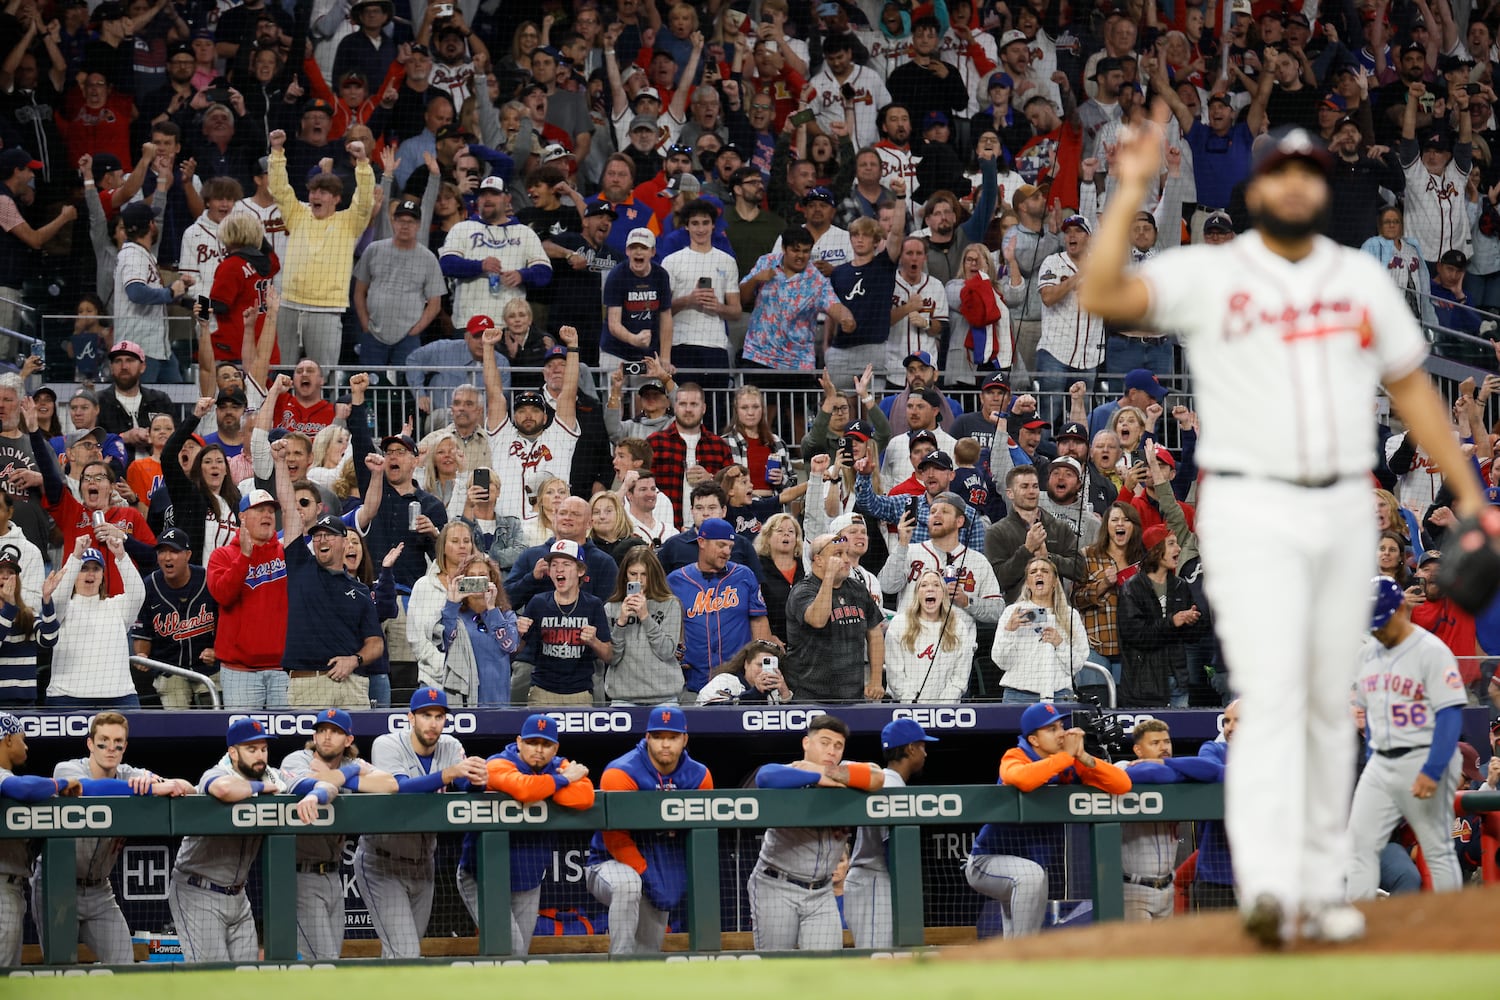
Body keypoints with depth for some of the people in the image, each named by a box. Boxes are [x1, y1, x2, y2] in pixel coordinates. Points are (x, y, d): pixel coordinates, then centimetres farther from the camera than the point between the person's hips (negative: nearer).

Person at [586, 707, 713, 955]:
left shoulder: (699, 777, -1)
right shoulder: (621, 774, -18)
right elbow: (615, 836, -20)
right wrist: (648, 877, -24)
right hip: (611, 863, -6)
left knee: (649, 951, 5)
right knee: (628, 884, -39)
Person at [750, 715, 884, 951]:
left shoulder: (844, 774, 4)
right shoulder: (787, 776, -8)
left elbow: (877, 778, -17)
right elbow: (765, 777, -33)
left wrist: (827, 772, -19)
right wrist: (818, 778, -26)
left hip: (821, 893, 4)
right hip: (776, 887, -4)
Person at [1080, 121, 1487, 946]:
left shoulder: (1363, 278, 11)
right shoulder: (1208, 275, -2)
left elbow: (1411, 388, 15)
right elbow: (1101, 295, -16)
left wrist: (1468, 493, 11)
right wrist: (1131, 192, -19)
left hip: (1344, 511, 4)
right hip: (1249, 512, -4)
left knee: (1330, 706, 8)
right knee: (1271, 697, -17)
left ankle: (1320, 887, 16)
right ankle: (1266, 886, -26)